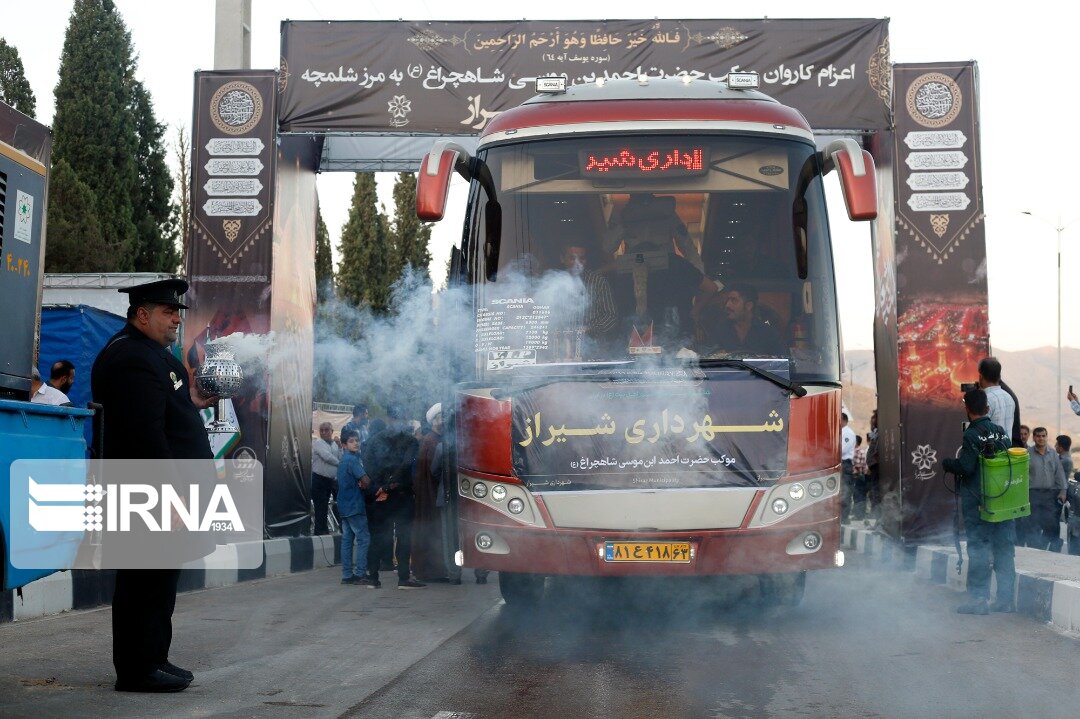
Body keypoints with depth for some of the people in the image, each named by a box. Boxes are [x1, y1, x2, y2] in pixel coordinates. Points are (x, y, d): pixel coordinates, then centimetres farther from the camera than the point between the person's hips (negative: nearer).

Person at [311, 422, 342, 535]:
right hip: (319, 479, -5)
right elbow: (327, 457, -17)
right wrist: (338, 463, -4)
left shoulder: (335, 444, 13)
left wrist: (340, 447, -7)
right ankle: (320, 532, 5)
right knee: (321, 508, -2)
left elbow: (342, 459, 1)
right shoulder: (317, 443, -3)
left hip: (333, 480, 5)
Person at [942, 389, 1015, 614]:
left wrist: (946, 462, -1)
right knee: (1004, 548, 10)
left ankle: (978, 598, -1)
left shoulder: (972, 435, -14)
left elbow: (965, 467, -20)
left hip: (977, 501, -6)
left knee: (978, 549, -1)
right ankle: (1006, 598, 15)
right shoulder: (1002, 432, 6)